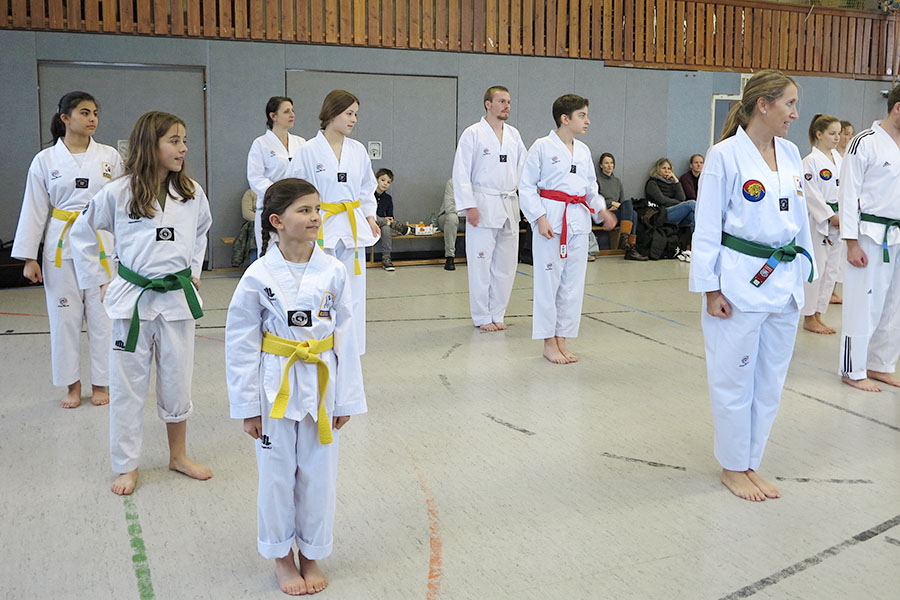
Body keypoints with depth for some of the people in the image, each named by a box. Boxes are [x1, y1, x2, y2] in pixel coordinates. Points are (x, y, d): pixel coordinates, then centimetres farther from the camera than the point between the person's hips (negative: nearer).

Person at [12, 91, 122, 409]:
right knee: (65, 315, 5)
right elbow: (35, 210, 4)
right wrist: (29, 257, 1)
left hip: (101, 245, 0)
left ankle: (100, 383, 18)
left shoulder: (110, 156, 3)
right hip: (61, 247, 0)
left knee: (101, 314, 4)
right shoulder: (45, 160, 2)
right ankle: (73, 385, 20)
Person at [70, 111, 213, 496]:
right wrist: (98, 281, 2)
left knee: (177, 381, 12)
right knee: (128, 385, 6)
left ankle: (178, 456, 30)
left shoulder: (192, 193, 1)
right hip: (133, 299, -2)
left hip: (177, 297, 3)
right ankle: (127, 466, 21)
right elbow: (81, 234, 4)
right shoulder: (118, 193, -8)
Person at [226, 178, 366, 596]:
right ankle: (282, 556, 32)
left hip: (321, 386, 2)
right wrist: (248, 407, -5)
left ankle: (311, 554, 32)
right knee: (277, 473, 10)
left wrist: (345, 399, 2)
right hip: (277, 386, -1)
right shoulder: (259, 275, -11)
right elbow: (241, 343, -6)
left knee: (318, 474, 11)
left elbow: (345, 337, 0)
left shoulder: (334, 272, -5)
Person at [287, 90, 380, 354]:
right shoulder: (309, 151, -5)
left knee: (352, 291, 8)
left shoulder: (358, 150, 8)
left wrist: (370, 217, 7)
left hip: (352, 227, 4)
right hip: (321, 228, -4)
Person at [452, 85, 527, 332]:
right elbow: (461, 173, -7)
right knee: (480, 264, -1)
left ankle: (497, 314, 21)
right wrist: (469, 206, -13)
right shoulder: (473, 134, -3)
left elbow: (523, 169, 15)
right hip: (483, 206, -5)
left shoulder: (514, 134, 12)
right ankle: (482, 317, 11)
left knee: (505, 265, 8)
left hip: (509, 206, 5)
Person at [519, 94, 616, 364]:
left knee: (573, 282, 9)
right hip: (552, 218, -6)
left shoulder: (583, 150, 13)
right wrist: (539, 218, -16)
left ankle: (562, 339, 20)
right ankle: (549, 343, 10)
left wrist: (601, 209, 6)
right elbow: (527, 185, -6)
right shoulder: (542, 147, -6)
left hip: (579, 220, 7)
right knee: (548, 281, -2)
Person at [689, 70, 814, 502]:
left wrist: (801, 274, 14)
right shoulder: (725, 156, -10)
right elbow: (707, 227, -9)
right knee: (735, 377, 5)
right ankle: (733, 466, 23)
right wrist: (711, 289, -11)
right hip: (741, 283, -6)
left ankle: (749, 463, 29)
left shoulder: (790, 154, 9)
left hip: (783, 283, 7)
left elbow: (800, 219, 16)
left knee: (770, 379, 13)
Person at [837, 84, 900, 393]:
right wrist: (852, 244, -16)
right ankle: (853, 371, 12)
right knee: (863, 304, -1)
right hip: (871, 237, -7)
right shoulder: (865, 143, -11)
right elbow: (849, 194, -13)